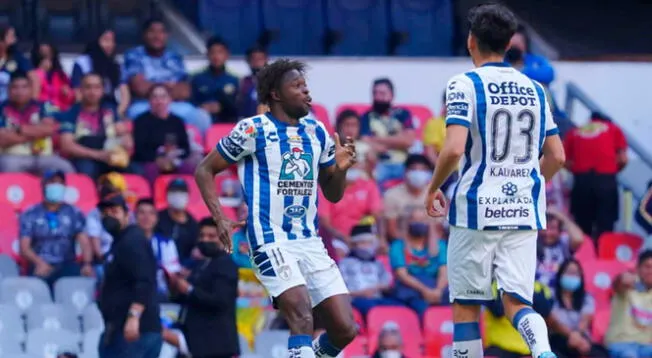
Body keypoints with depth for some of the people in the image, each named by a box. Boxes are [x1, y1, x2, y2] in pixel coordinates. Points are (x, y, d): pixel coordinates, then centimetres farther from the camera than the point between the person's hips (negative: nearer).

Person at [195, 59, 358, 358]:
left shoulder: (316, 133, 12)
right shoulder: (253, 130, -4)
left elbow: (333, 194, 20)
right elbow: (205, 170, 2)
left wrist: (340, 169, -2)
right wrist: (220, 218, -10)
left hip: (310, 241, 6)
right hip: (271, 241, -6)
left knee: (345, 330, -2)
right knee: (302, 317, -26)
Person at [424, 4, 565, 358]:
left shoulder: (464, 85, -6)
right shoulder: (534, 90, 10)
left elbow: (454, 149, -17)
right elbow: (556, 157, 12)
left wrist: (433, 188, 0)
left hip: (477, 209, -4)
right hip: (525, 211, 4)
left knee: (465, 305, 7)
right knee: (517, 301, 2)